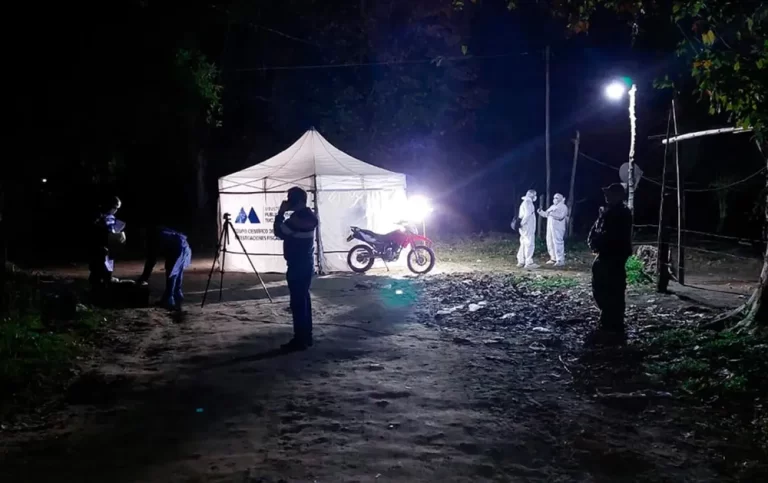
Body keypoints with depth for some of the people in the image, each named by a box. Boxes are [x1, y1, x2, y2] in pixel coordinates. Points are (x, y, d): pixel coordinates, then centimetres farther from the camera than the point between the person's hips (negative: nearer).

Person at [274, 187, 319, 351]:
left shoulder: (297, 217, -21)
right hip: (306, 264, 10)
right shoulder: (308, 216, 12)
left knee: (297, 303, -6)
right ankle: (306, 337, 20)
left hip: (298, 266, -10)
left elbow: (279, 232, -17)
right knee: (304, 301, 15)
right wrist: (284, 214, 11)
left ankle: (299, 340, -2)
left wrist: (280, 213, -9)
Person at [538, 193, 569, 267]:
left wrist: (551, 214, -26)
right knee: (550, 243, 10)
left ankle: (561, 261, -11)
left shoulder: (563, 207, -4)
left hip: (558, 228, -9)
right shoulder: (552, 206, 21)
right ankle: (553, 259, 19)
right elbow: (546, 214, 22)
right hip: (550, 227, 9)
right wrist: (541, 212, 3)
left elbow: (561, 216, -19)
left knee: (558, 243, -12)